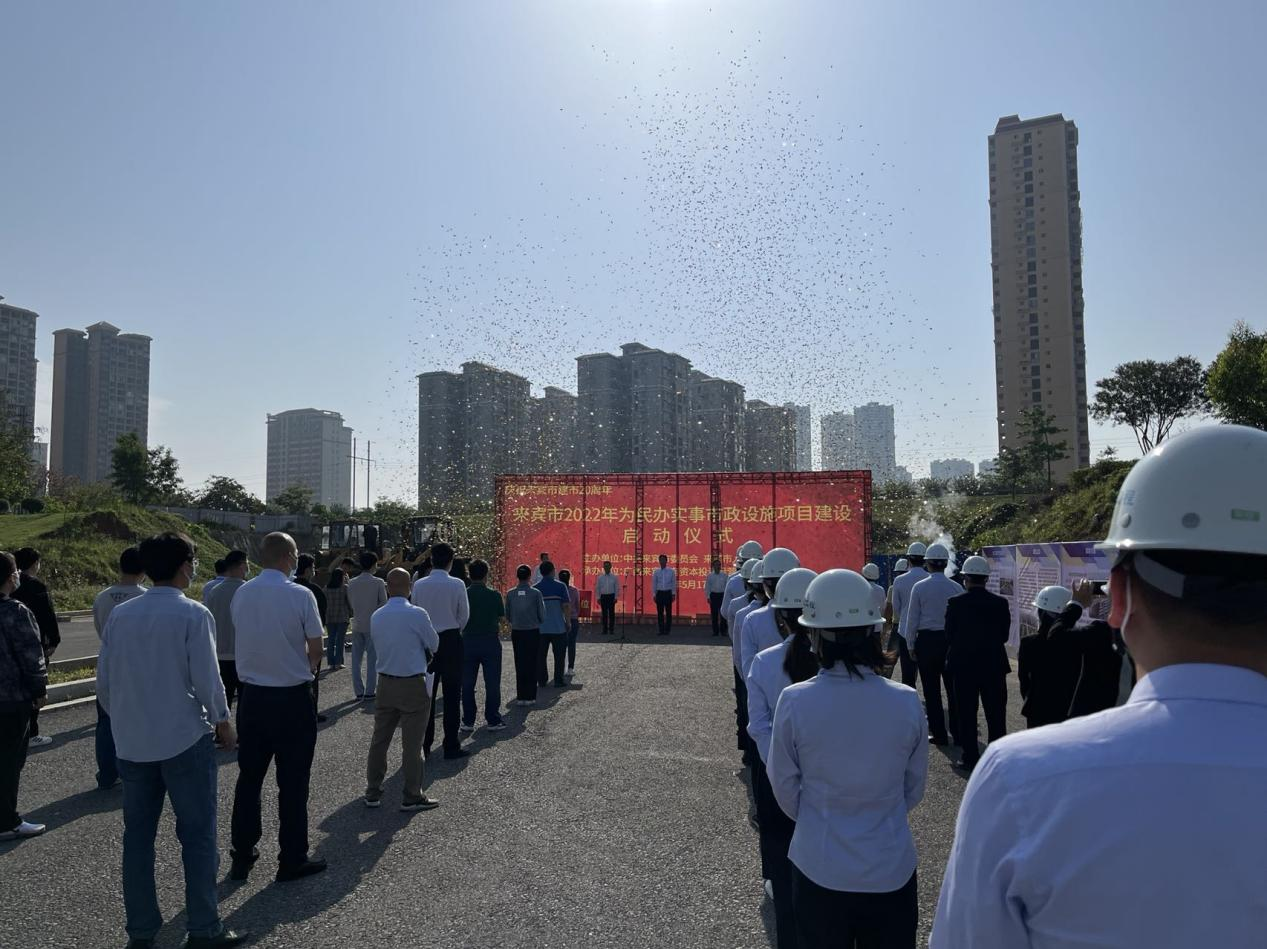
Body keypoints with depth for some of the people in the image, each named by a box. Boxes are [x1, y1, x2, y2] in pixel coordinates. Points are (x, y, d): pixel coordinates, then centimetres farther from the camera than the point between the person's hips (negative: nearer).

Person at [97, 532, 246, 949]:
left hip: (132, 741, 5)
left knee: (138, 835, 15)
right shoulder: (193, 614, -14)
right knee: (197, 835, 5)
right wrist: (223, 724, 0)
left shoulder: (119, 614, 2)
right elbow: (206, 678, -15)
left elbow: (103, 681, 6)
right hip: (184, 740, -5)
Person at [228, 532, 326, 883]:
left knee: (248, 778, 17)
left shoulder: (240, 594, -1)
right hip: (292, 698, -5)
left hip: (252, 696, 5)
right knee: (292, 783, 7)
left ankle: (242, 856, 27)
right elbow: (316, 650, -9)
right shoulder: (300, 595, -16)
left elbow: (245, 640, 10)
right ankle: (292, 860, 16)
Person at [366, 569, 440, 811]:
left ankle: (372, 792, 24)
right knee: (412, 743, 3)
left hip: (385, 683, 5)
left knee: (380, 738, 14)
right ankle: (411, 796, 12)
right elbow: (434, 645, -3)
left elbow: (379, 646, 12)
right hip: (413, 685, -5)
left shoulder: (376, 617, 0)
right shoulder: (417, 614, -16)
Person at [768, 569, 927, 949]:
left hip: (819, 871, -1)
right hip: (892, 871, 1)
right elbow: (914, 787, 1)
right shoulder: (907, 702, -14)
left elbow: (785, 789, -5)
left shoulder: (794, 701, -19)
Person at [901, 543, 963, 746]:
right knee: (953, 688, 9)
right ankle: (957, 733, 12)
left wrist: (911, 645, 7)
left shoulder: (919, 587, -5)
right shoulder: (956, 588, -1)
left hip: (927, 640, -2)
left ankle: (939, 734, 9)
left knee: (932, 690, 6)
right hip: (952, 639, 2)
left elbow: (912, 619, -2)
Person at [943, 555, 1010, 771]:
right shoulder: (1000, 603, -5)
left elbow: (949, 636, -5)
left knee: (967, 714, 7)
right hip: (994, 665, 2)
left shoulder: (955, 603, -12)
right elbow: (1004, 635, 3)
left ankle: (970, 758, 9)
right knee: (996, 713, 10)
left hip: (963, 665, -2)